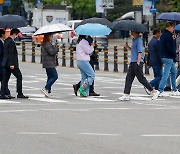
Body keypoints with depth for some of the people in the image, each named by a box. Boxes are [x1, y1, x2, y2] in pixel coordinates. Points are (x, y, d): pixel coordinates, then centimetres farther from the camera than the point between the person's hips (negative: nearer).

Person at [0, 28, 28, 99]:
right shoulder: (11, 42, -15)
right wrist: (11, 64, -22)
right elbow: (11, 53, -20)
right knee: (19, 77, 0)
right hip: (11, 63, -9)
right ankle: (20, 94, 1)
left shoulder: (6, 41, 14)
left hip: (6, 63, 9)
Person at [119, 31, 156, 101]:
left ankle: (153, 91, 7)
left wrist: (138, 63, -21)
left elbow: (140, 52, -18)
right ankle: (126, 94, 3)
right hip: (133, 62, 10)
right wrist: (128, 47, 9)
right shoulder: (134, 40, 16)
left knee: (141, 78, -3)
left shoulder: (138, 40, -13)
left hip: (137, 63, -10)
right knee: (128, 78, 4)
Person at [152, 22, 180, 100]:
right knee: (166, 74, -11)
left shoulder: (163, 35, 13)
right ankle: (159, 91, -18)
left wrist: (173, 39, 7)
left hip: (163, 56, 10)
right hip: (168, 58, -10)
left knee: (174, 72, 21)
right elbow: (171, 48, -21)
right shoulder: (169, 36, -17)